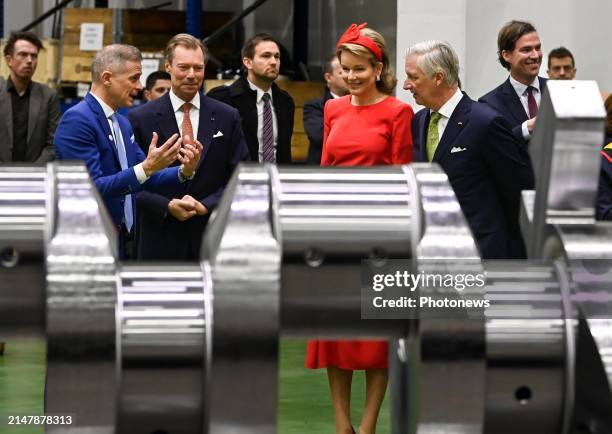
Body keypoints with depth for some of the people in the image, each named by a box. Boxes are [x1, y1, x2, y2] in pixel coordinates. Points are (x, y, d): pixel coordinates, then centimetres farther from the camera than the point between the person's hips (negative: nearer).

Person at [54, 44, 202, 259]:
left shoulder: (122, 123, 14)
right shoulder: (76, 120, -14)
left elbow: (144, 179, 11)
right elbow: (91, 188, -22)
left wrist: (183, 172, -7)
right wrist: (146, 167, -27)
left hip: (122, 241, 9)